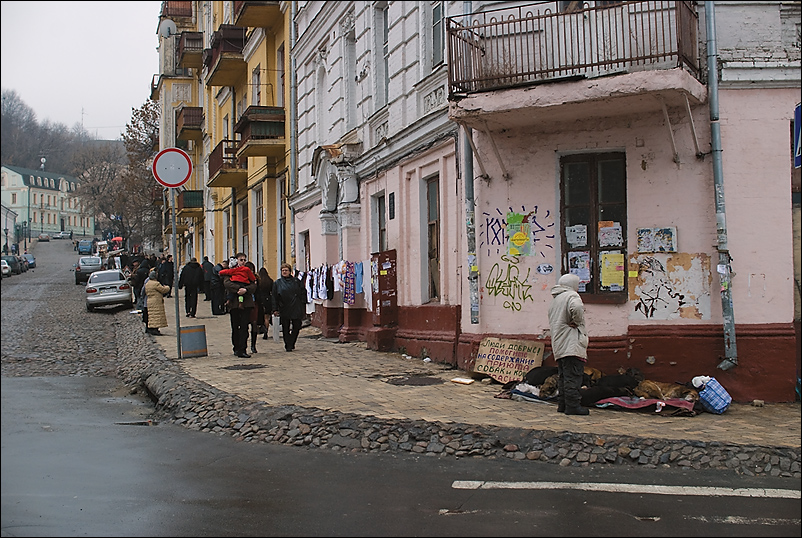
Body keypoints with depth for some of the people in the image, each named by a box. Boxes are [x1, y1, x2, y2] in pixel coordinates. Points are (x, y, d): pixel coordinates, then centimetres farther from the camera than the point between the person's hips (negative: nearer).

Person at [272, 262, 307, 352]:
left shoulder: (296, 281, 8)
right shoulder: (277, 283, 6)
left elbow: (303, 293, 10)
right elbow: (274, 297, 5)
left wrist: (303, 307, 4)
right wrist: (275, 309, -3)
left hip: (296, 309, 1)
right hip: (284, 309, -1)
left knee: (297, 327, 0)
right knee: (286, 328, 1)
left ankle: (291, 343, 18)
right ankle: (288, 346, 9)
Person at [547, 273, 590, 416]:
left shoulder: (554, 301, 24)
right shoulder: (571, 295, -6)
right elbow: (577, 308, -28)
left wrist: (573, 322, 13)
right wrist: (577, 321, -11)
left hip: (558, 345, 9)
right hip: (572, 344, -9)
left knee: (563, 376, 13)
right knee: (573, 376, -9)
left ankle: (562, 404, 15)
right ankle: (572, 405, -11)